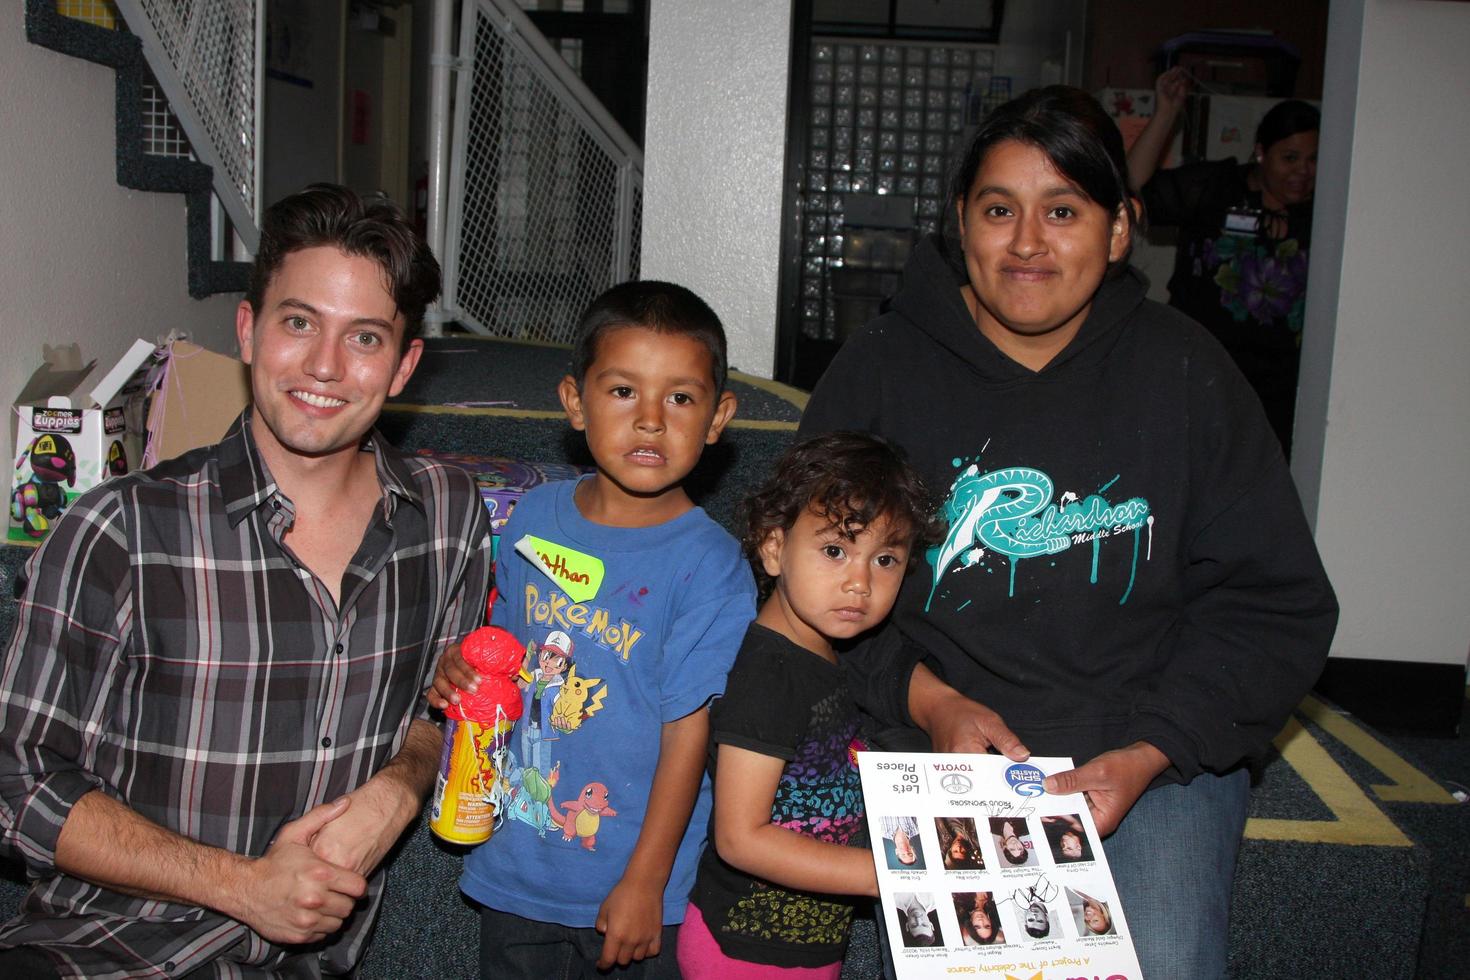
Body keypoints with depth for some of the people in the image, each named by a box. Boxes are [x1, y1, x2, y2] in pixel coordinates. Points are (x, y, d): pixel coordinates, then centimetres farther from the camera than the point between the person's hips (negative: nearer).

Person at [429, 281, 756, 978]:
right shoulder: (535, 516, -3)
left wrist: (645, 881, -14)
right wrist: (460, 672, -7)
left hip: (629, 876, -4)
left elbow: (687, 733, -16)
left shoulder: (710, 567, -17)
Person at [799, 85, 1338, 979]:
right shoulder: (881, 368, 2)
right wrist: (925, 697, -11)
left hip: (1159, 746, 1)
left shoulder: (1185, 370, 2)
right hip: (940, 738, 0)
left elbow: (1274, 602, 3)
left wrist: (1149, 754, -10)